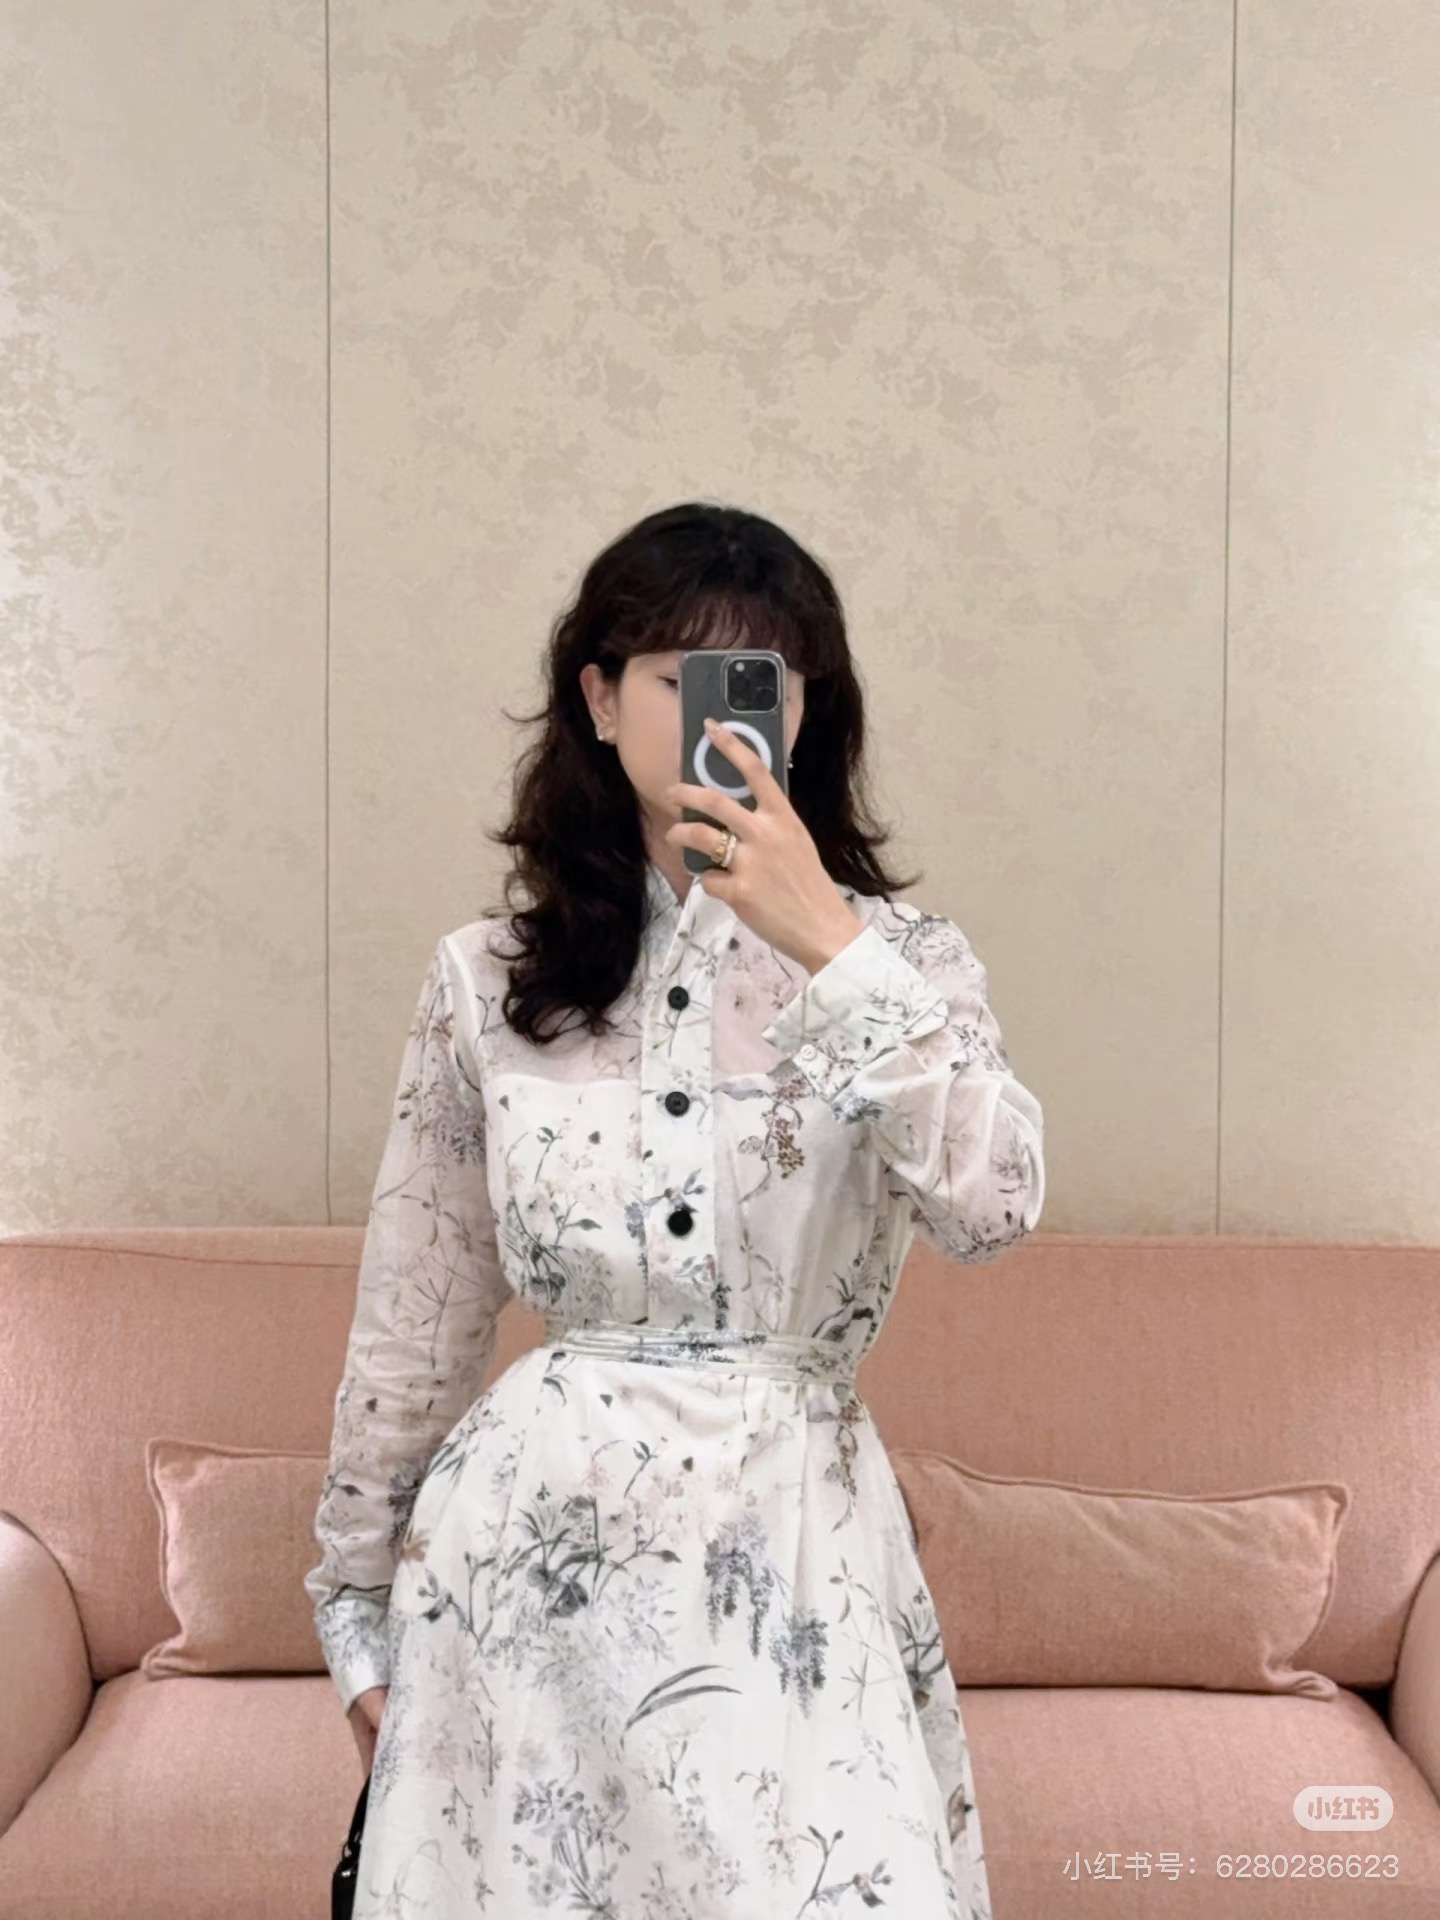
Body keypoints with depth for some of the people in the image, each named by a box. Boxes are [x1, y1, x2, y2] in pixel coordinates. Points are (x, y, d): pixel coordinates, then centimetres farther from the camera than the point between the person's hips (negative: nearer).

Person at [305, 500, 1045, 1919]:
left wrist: (825, 942, -21)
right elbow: (415, 1324, 8)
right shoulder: (484, 980, 2)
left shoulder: (896, 956, 0)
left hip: (789, 1549, -1)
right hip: (529, 1537, 1)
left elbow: (993, 1207, -18)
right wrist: (360, 1603, 14)